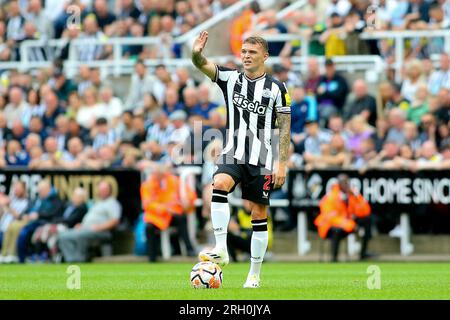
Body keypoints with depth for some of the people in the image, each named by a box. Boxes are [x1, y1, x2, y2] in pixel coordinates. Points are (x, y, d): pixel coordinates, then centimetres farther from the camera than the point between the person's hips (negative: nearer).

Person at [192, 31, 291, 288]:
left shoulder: (276, 88, -2)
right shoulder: (230, 79, 4)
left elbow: (285, 127, 0)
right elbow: (204, 65, -12)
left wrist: (282, 164, -6)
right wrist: (196, 54, -36)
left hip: (261, 160, -1)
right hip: (233, 156, 1)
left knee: (259, 214, 3)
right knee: (219, 185, -29)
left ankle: (255, 274, 14)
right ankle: (221, 250, -29)